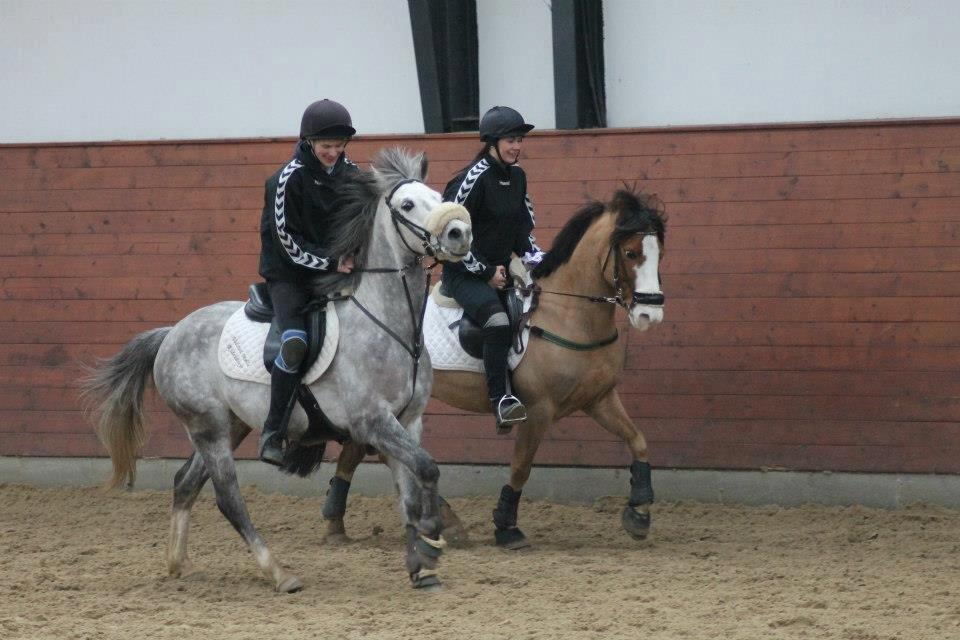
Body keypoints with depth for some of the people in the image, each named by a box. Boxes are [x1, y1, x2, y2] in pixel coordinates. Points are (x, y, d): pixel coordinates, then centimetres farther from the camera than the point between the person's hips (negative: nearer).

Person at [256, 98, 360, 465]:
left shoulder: (350, 174, 4)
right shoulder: (289, 179, -14)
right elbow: (289, 243, -14)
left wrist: (353, 257, -3)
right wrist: (332, 262, -22)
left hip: (334, 272, 7)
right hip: (289, 276, -7)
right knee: (295, 342, -28)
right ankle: (272, 433, -23)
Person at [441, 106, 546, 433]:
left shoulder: (517, 177, 8)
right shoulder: (473, 179, -15)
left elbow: (523, 230, 19)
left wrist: (536, 260, 1)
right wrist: (486, 272, -14)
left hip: (500, 270, 8)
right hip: (463, 274, -8)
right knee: (497, 319, -33)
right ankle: (500, 401, -32)